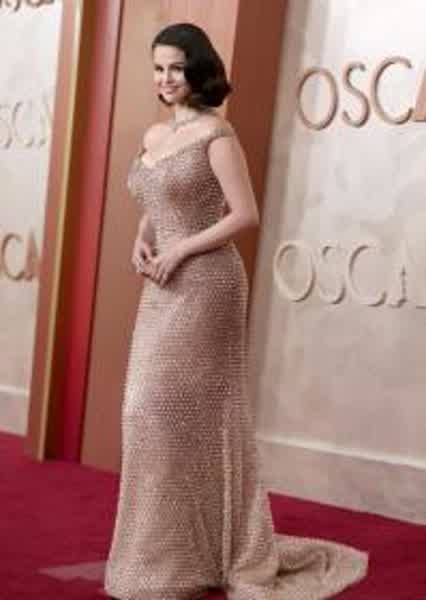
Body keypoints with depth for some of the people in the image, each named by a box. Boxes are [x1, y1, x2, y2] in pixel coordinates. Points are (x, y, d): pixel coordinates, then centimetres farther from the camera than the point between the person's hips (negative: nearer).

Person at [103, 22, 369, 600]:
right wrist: (141, 243, 3)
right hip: (164, 291, 8)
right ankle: (167, 547, 20)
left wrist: (180, 250, -15)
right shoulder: (154, 135, 15)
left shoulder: (216, 132, -8)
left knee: (174, 409, -8)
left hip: (204, 286, -8)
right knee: (155, 411, 8)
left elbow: (245, 214, -13)